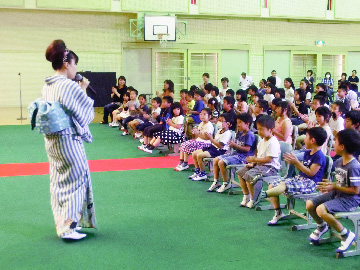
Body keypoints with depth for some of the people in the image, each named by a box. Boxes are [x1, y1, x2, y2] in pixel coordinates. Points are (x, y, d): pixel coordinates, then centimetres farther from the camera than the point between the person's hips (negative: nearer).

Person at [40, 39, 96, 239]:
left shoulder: (47, 87, 7)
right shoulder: (69, 86, -18)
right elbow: (86, 110, -11)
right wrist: (83, 90, 1)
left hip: (51, 140, 9)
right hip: (69, 140, -8)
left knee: (59, 181, 16)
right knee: (75, 181, 3)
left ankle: (63, 222, 27)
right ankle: (68, 227, 5)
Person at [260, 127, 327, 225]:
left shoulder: (319, 156, -13)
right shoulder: (307, 152, 16)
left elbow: (311, 173, -19)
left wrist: (297, 162, -18)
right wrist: (293, 162, -1)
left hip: (310, 183, -10)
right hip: (300, 178, 10)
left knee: (284, 185, -34)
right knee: (272, 186, -2)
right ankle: (278, 213, -2)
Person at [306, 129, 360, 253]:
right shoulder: (339, 162, 5)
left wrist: (334, 187, -19)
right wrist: (328, 187, 0)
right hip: (337, 194, 9)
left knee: (321, 209, -29)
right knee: (309, 204, 1)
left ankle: (346, 235, -10)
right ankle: (322, 226, 31)